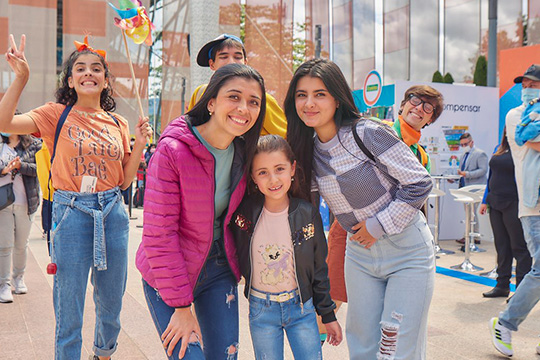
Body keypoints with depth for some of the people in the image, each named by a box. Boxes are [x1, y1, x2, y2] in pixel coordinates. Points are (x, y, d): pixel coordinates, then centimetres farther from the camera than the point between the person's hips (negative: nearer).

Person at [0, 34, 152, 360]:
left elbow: (125, 180, 10)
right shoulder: (57, 115, -1)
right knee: (69, 315, 3)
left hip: (113, 213, 4)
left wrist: (140, 144, -2)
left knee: (111, 305, 18)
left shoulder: (119, 124, 8)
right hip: (71, 213, -3)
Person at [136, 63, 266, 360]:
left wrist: (236, 264, 5)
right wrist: (181, 305, -19)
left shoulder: (244, 152, -4)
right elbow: (159, 235, -21)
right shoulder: (172, 151, -22)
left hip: (219, 269, 5)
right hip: (167, 276, -5)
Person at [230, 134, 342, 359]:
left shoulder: (308, 214, -9)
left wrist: (328, 315, 5)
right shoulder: (245, 212, -11)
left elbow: (319, 269, 0)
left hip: (301, 307, 0)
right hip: (261, 311, 0)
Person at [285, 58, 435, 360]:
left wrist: (378, 225, -14)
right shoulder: (310, 149, 1)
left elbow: (419, 183, -17)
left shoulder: (367, 133, -18)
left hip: (406, 249, -5)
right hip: (360, 253, 6)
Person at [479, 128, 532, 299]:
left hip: (514, 204, -7)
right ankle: (502, 285, 21)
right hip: (496, 203, 7)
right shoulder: (499, 149, 13)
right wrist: (485, 200, 15)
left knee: (519, 247, 1)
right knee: (501, 245, 12)